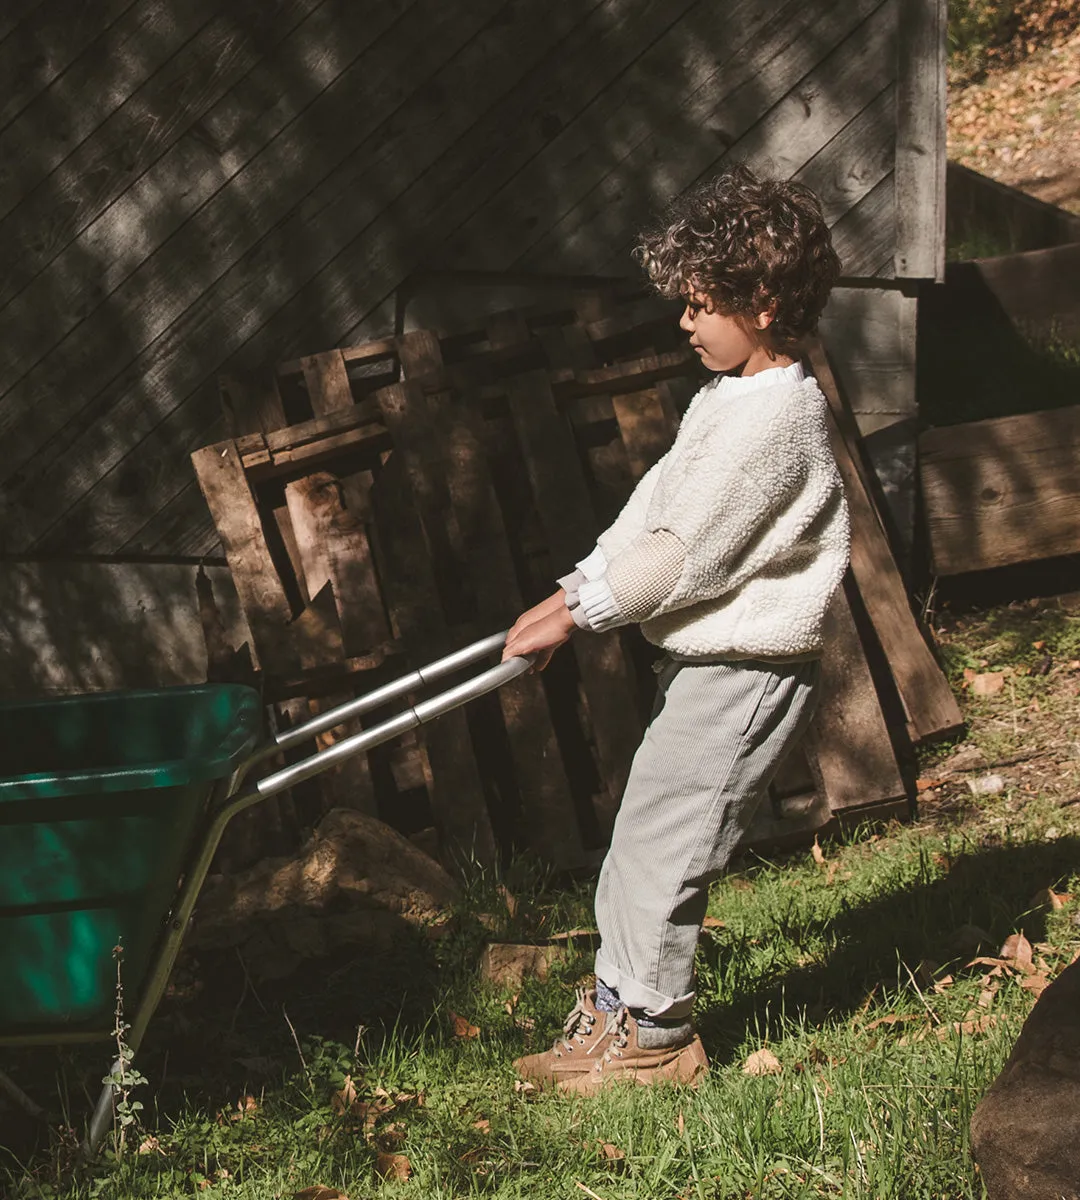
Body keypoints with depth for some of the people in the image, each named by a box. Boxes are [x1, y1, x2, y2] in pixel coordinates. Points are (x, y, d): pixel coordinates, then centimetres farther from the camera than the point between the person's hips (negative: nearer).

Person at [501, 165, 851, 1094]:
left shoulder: (777, 415, -20)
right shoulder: (726, 397, 13)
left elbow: (684, 551, -21)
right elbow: (653, 505, 15)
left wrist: (579, 615, -13)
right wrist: (573, 591, 7)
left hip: (749, 669, -10)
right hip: (706, 661, 10)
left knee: (660, 845, -4)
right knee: (640, 840, 15)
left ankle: (654, 1035, 9)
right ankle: (616, 1006, 26)